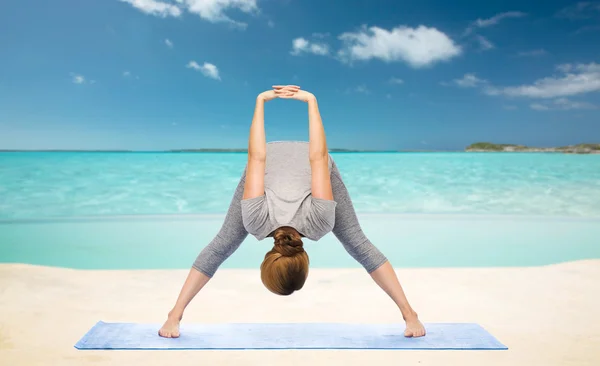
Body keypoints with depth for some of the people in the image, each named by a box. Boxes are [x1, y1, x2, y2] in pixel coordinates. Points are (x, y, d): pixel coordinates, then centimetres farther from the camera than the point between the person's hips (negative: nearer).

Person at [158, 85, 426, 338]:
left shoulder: (319, 219, -38)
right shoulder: (256, 218, -36)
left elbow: (319, 158, -37)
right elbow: (257, 159, -33)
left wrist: (312, 101, -29)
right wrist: (260, 101, -25)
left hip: (315, 165, 0)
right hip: (271, 161, 1)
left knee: (359, 245, -5)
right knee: (221, 246, -2)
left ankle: (409, 312, 5)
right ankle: (175, 314, 9)